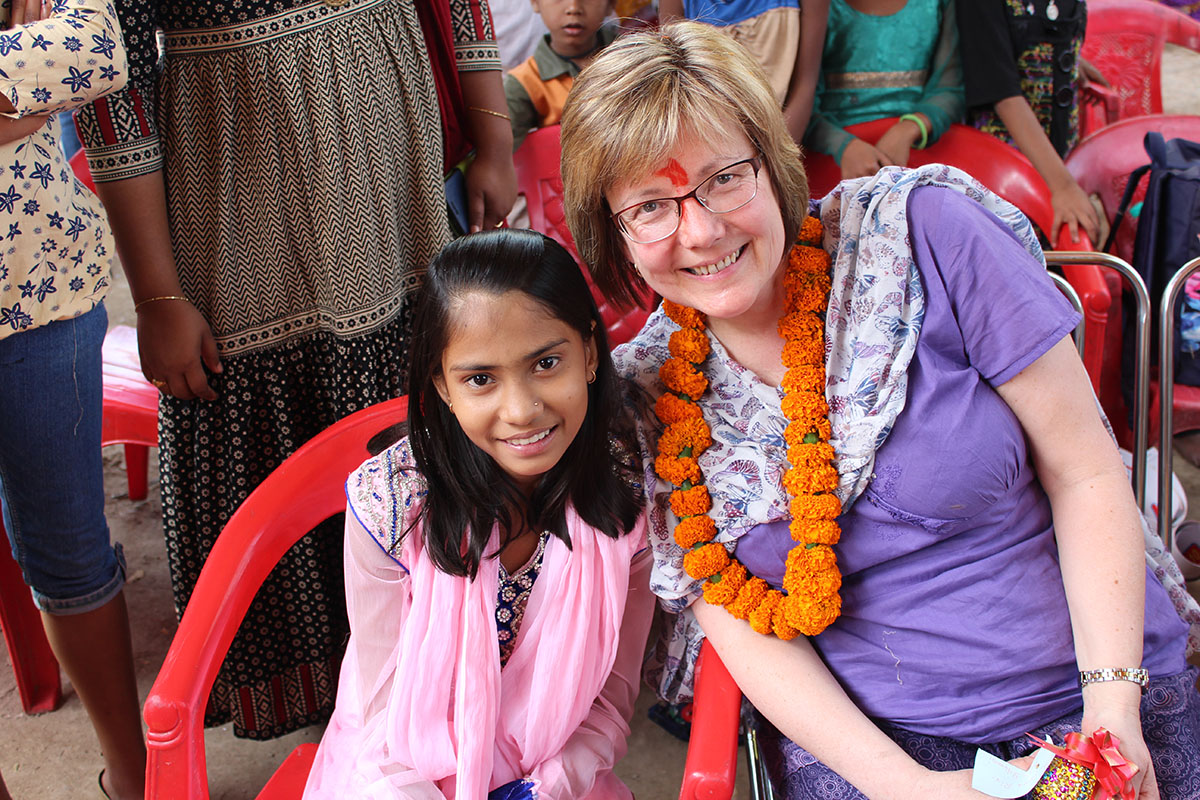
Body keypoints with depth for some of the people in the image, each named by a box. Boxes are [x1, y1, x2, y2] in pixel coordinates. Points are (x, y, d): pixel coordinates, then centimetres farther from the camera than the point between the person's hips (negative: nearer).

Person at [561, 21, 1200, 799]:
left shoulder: (920, 234, -9)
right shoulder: (650, 393, -3)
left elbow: (1086, 471, -7)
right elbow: (738, 620, -2)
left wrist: (1113, 710, -14)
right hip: (858, 732, 1)